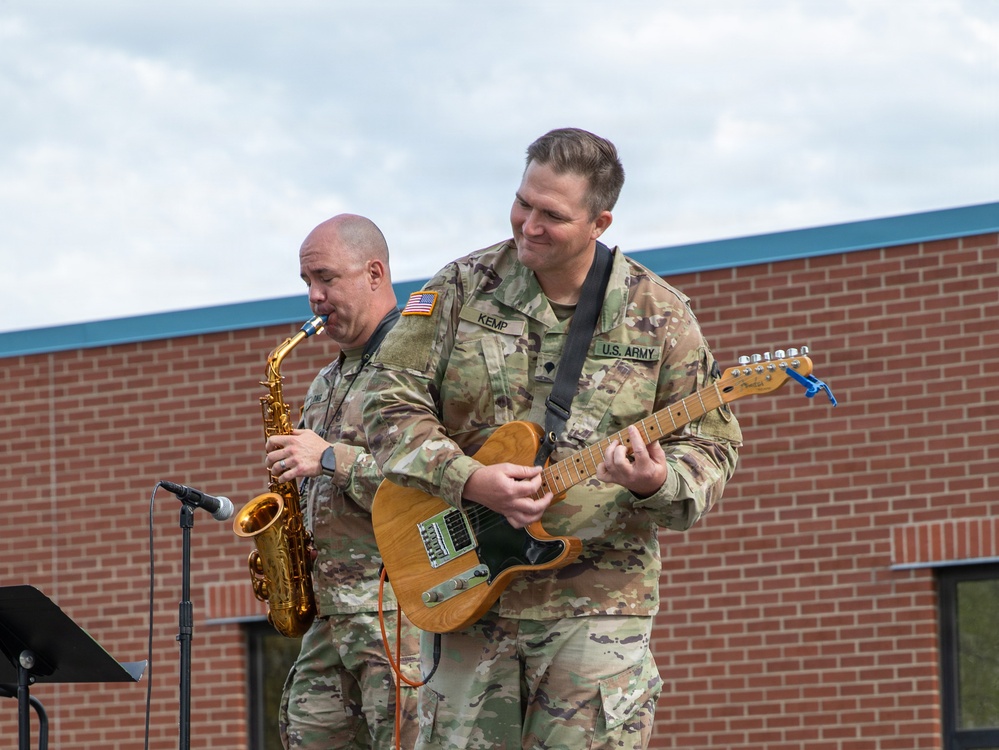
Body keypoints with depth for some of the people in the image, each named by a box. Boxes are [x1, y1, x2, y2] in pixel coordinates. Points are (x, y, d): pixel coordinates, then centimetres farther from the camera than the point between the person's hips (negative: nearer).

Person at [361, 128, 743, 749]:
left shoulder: (659, 316, 1)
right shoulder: (462, 289, 2)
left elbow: (711, 446, 3)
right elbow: (391, 404, 1)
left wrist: (659, 484, -21)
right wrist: (469, 481, -15)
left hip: (596, 602, -1)